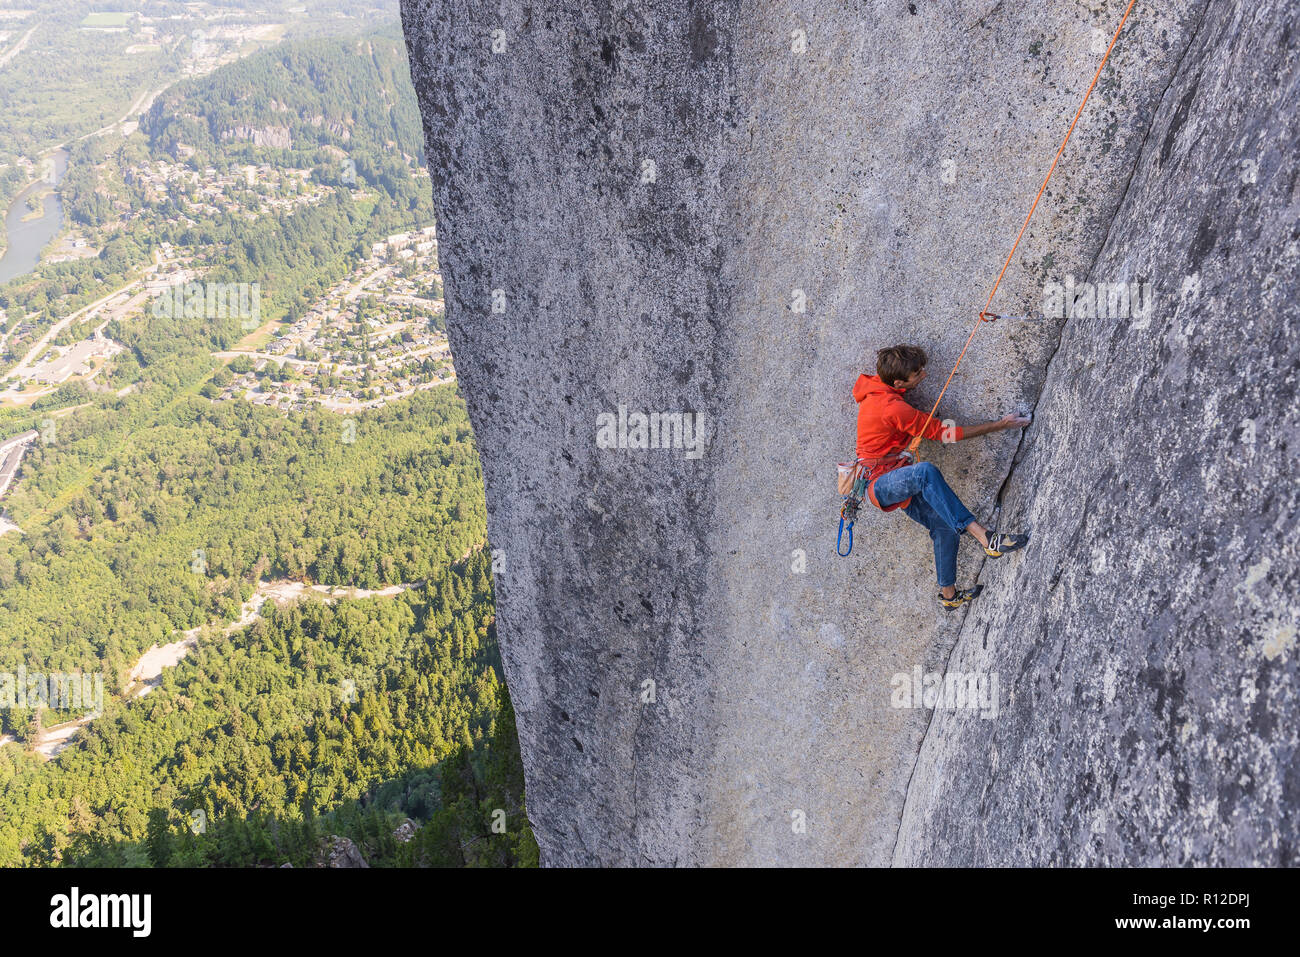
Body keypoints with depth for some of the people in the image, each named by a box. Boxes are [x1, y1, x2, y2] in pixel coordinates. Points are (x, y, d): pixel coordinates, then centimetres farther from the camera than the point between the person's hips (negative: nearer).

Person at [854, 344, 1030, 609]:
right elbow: (943, 432, -17)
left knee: (945, 525, 2)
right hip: (878, 481, -10)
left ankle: (948, 594, 16)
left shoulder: (875, 386, 2)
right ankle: (986, 539, -43)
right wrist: (999, 425, -10)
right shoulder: (893, 408, -24)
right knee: (926, 471, -38)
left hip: (894, 482, 10)